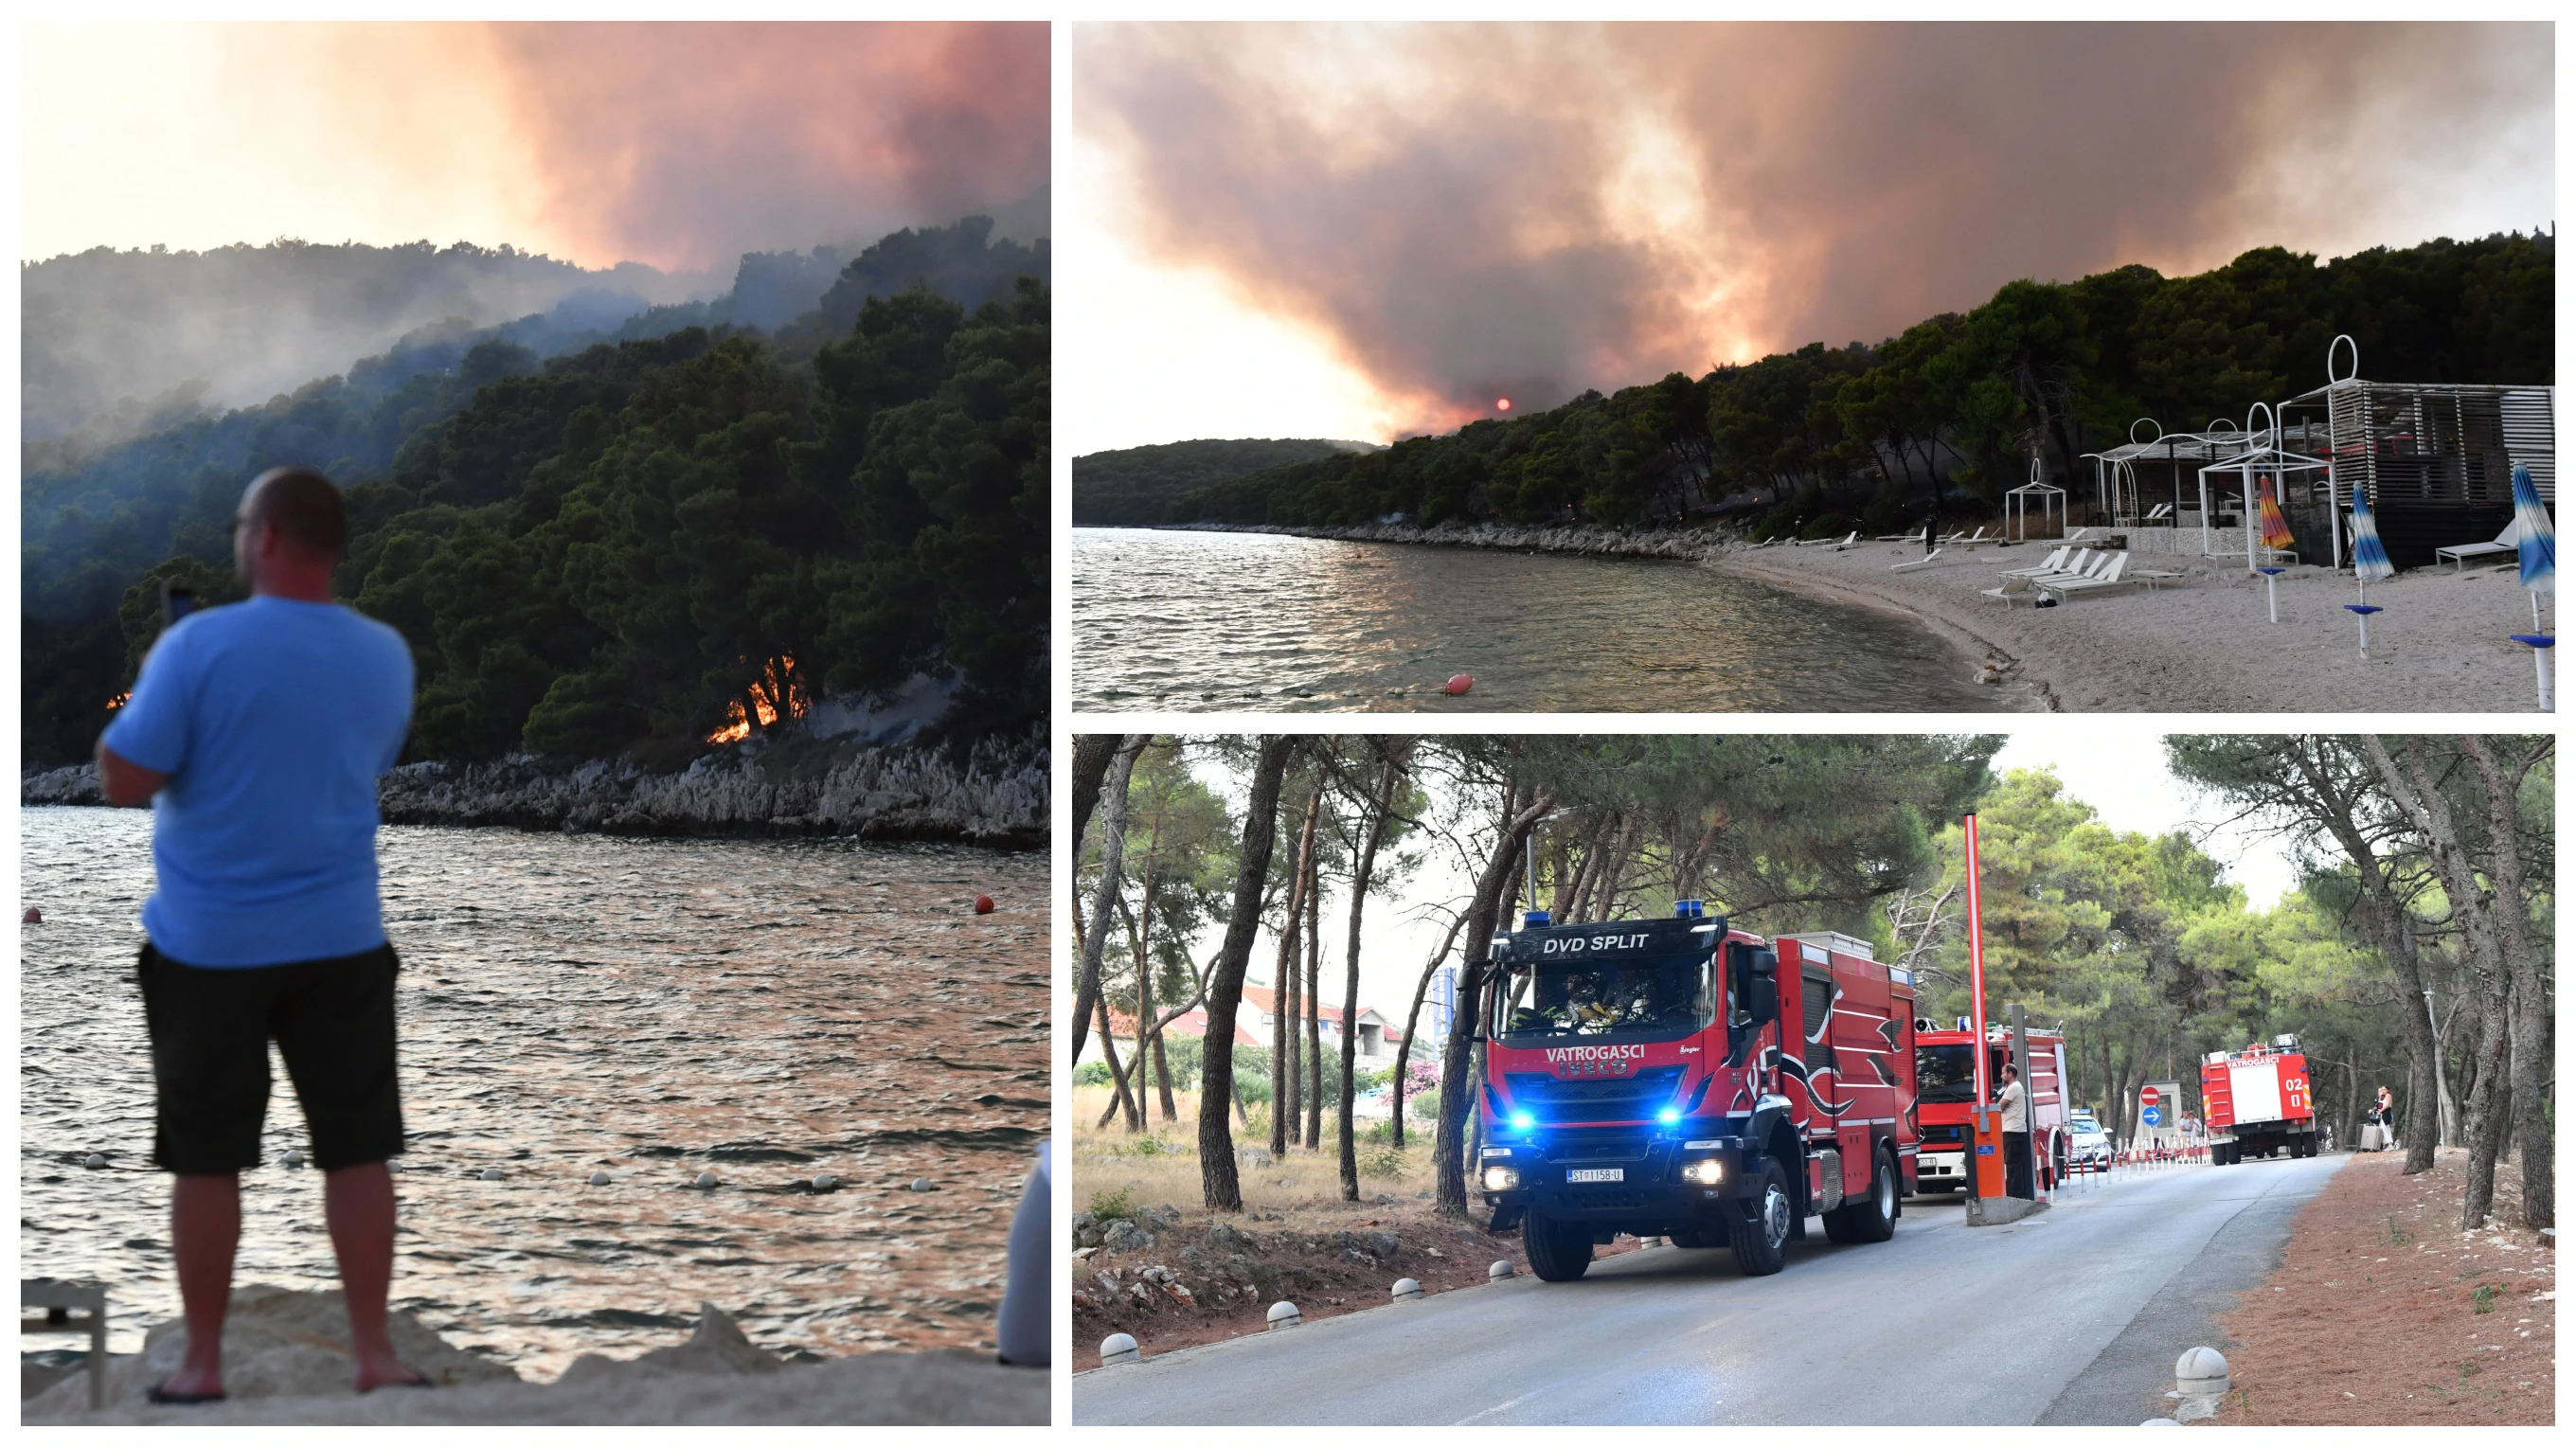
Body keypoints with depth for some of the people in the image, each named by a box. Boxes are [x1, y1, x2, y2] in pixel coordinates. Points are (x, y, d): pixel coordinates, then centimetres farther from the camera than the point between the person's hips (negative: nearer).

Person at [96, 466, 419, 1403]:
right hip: (341, 940, 3)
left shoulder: (198, 644, -15)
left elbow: (123, 782, -12)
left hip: (208, 945, -2)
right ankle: (374, 1355, 10)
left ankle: (202, 1364, 15)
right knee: (357, 1151, 7)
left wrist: (135, 705, 4)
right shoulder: (385, 655, 1)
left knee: (206, 1159, 8)